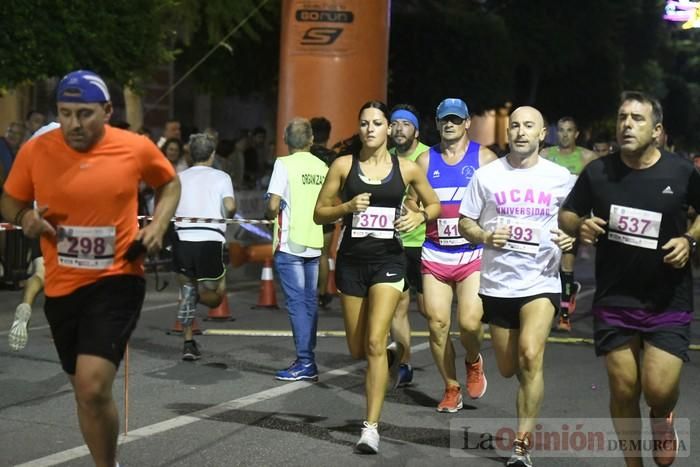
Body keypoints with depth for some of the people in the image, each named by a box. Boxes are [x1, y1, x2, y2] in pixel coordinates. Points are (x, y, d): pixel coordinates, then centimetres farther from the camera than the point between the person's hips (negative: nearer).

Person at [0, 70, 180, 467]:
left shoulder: (137, 147, -8)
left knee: (93, 388, -19)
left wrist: (158, 225, -3)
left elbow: (170, 183, 13)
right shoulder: (35, 151, -6)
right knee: (85, 390, 18)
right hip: (61, 286, 4)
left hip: (117, 281, -3)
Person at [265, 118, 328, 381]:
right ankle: (308, 362, 15)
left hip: (290, 243, -5)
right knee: (309, 301, 10)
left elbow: (274, 204, -14)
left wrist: (269, 215, 6)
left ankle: (305, 362, -7)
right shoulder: (322, 167, 7)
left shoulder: (285, 164, -9)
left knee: (297, 302, -4)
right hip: (314, 242, 5)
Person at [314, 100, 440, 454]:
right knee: (357, 349, 10)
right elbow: (319, 214, 4)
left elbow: (435, 205, 15)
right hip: (352, 260, 2)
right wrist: (347, 206, -15)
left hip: (388, 260, -2)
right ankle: (392, 353, 47)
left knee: (374, 343, -14)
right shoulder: (344, 166, 2)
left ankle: (371, 428, -8)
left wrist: (419, 216, -7)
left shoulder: (406, 169, 2)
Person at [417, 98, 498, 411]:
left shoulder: (484, 158, 2)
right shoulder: (426, 160, 9)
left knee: (470, 322, -14)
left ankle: (474, 362, 21)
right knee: (437, 323, -2)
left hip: (473, 253, -2)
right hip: (435, 254, 3)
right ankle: (451, 389, 15)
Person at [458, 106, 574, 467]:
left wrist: (570, 238, -9)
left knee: (530, 356, -22)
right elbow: (465, 223, 6)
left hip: (541, 282, -2)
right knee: (508, 369, 11)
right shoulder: (487, 175, 1)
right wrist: (485, 237, -15)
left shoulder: (560, 177, 2)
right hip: (497, 284, 2)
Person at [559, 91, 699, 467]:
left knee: (659, 390, -10)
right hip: (614, 300, 2)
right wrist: (580, 225, -14)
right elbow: (566, 215, 8)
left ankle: (662, 419, 28)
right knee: (623, 391, 6)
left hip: (669, 302, -1)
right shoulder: (597, 171, -5)